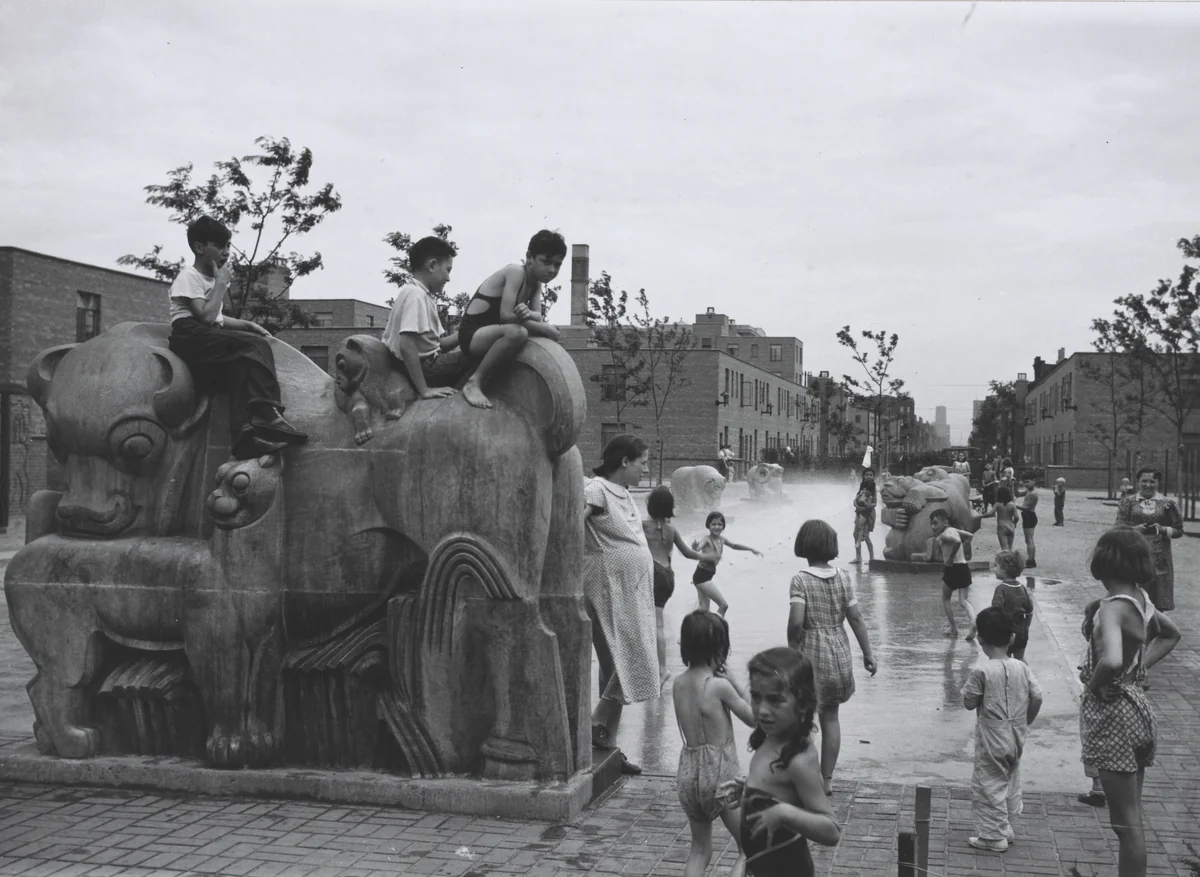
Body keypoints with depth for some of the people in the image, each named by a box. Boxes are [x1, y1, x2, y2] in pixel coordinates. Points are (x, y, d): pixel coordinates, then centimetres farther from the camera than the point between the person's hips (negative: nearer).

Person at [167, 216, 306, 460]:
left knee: (243, 363, -23)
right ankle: (267, 414, -38)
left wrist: (247, 325, 14)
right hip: (191, 339, -8)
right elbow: (206, 317, -16)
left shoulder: (210, 278, 24)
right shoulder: (188, 277, -4)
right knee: (254, 346, -27)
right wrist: (222, 283, -7)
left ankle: (244, 435, -36)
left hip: (211, 342, 8)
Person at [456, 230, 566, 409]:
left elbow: (538, 316, -3)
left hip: (491, 334, 9)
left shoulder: (536, 282, 8)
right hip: (472, 334, -9)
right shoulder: (516, 272, -19)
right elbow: (506, 315, -28)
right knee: (517, 332, -37)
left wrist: (528, 314, -28)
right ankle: (474, 382, -23)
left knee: (548, 338, 9)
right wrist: (545, 328, -20)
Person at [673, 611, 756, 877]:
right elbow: (755, 718, -5)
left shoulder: (678, 683, 2)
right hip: (718, 773, -6)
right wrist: (733, 682, -1)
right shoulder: (719, 685, -16)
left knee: (699, 850, 20)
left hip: (688, 772, 6)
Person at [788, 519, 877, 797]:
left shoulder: (800, 580, -13)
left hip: (811, 655, -4)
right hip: (839, 654, 5)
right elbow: (856, 619, -1)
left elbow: (796, 621, -23)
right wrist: (868, 654, 7)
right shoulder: (843, 577, -1)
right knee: (830, 717, 16)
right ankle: (827, 780, 23)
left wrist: (792, 647, -5)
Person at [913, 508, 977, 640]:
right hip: (964, 567, 7)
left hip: (953, 568, -7)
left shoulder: (944, 535, -12)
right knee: (963, 600, 7)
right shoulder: (953, 530, 13)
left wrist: (951, 558, -22)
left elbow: (957, 541, -33)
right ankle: (973, 621, -21)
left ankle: (953, 629, 19)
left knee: (945, 599, 16)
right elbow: (969, 536, 30)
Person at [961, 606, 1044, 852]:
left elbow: (969, 702, -12)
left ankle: (993, 836, 9)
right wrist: (1025, 722, 12)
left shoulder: (981, 672, -18)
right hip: (1016, 739, 6)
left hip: (991, 741, -6)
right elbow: (1037, 697, -2)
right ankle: (1006, 827, 31)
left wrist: (968, 688, 7)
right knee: (1011, 783, 19)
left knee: (988, 785, 5)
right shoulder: (1022, 668, -3)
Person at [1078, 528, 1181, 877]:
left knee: (1126, 821, 0)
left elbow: (1111, 661, -40)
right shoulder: (1141, 599, 3)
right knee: (1129, 818, 18)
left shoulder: (1114, 607, -22)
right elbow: (1171, 634, 24)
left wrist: (1093, 686, -20)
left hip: (1111, 714, -9)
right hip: (1136, 706, 9)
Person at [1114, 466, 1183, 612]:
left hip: (1159, 558, 1)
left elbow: (1179, 530, 6)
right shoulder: (1128, 502, 6)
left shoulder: (1167, 504, 6)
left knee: (1158, 606, 2)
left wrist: (1162, 529, -12)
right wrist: (1134, 529, -18)